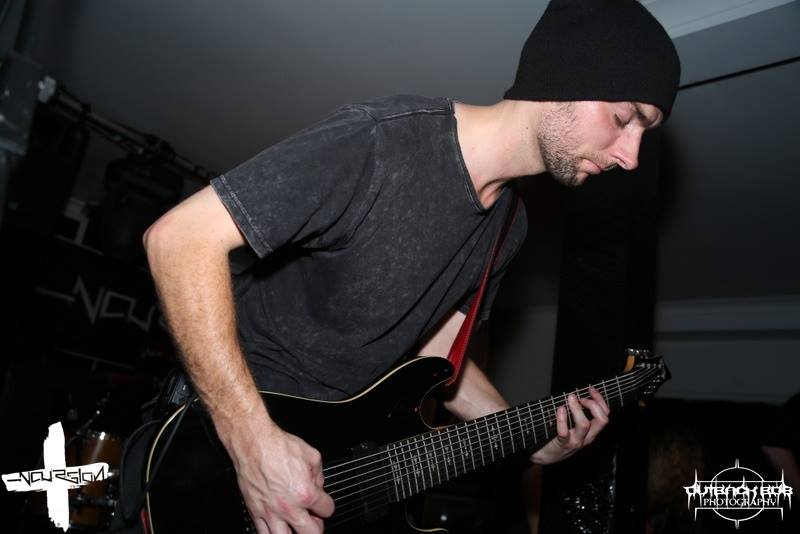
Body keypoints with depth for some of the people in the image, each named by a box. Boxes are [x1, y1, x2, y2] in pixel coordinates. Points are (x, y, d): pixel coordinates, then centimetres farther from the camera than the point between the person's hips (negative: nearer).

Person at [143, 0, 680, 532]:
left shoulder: (508, 227, 0)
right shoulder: (382, 140, -26)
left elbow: (433, 347, 9)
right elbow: (179, 237, -27)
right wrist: (254, 443, -31)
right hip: (229, 420, -6)